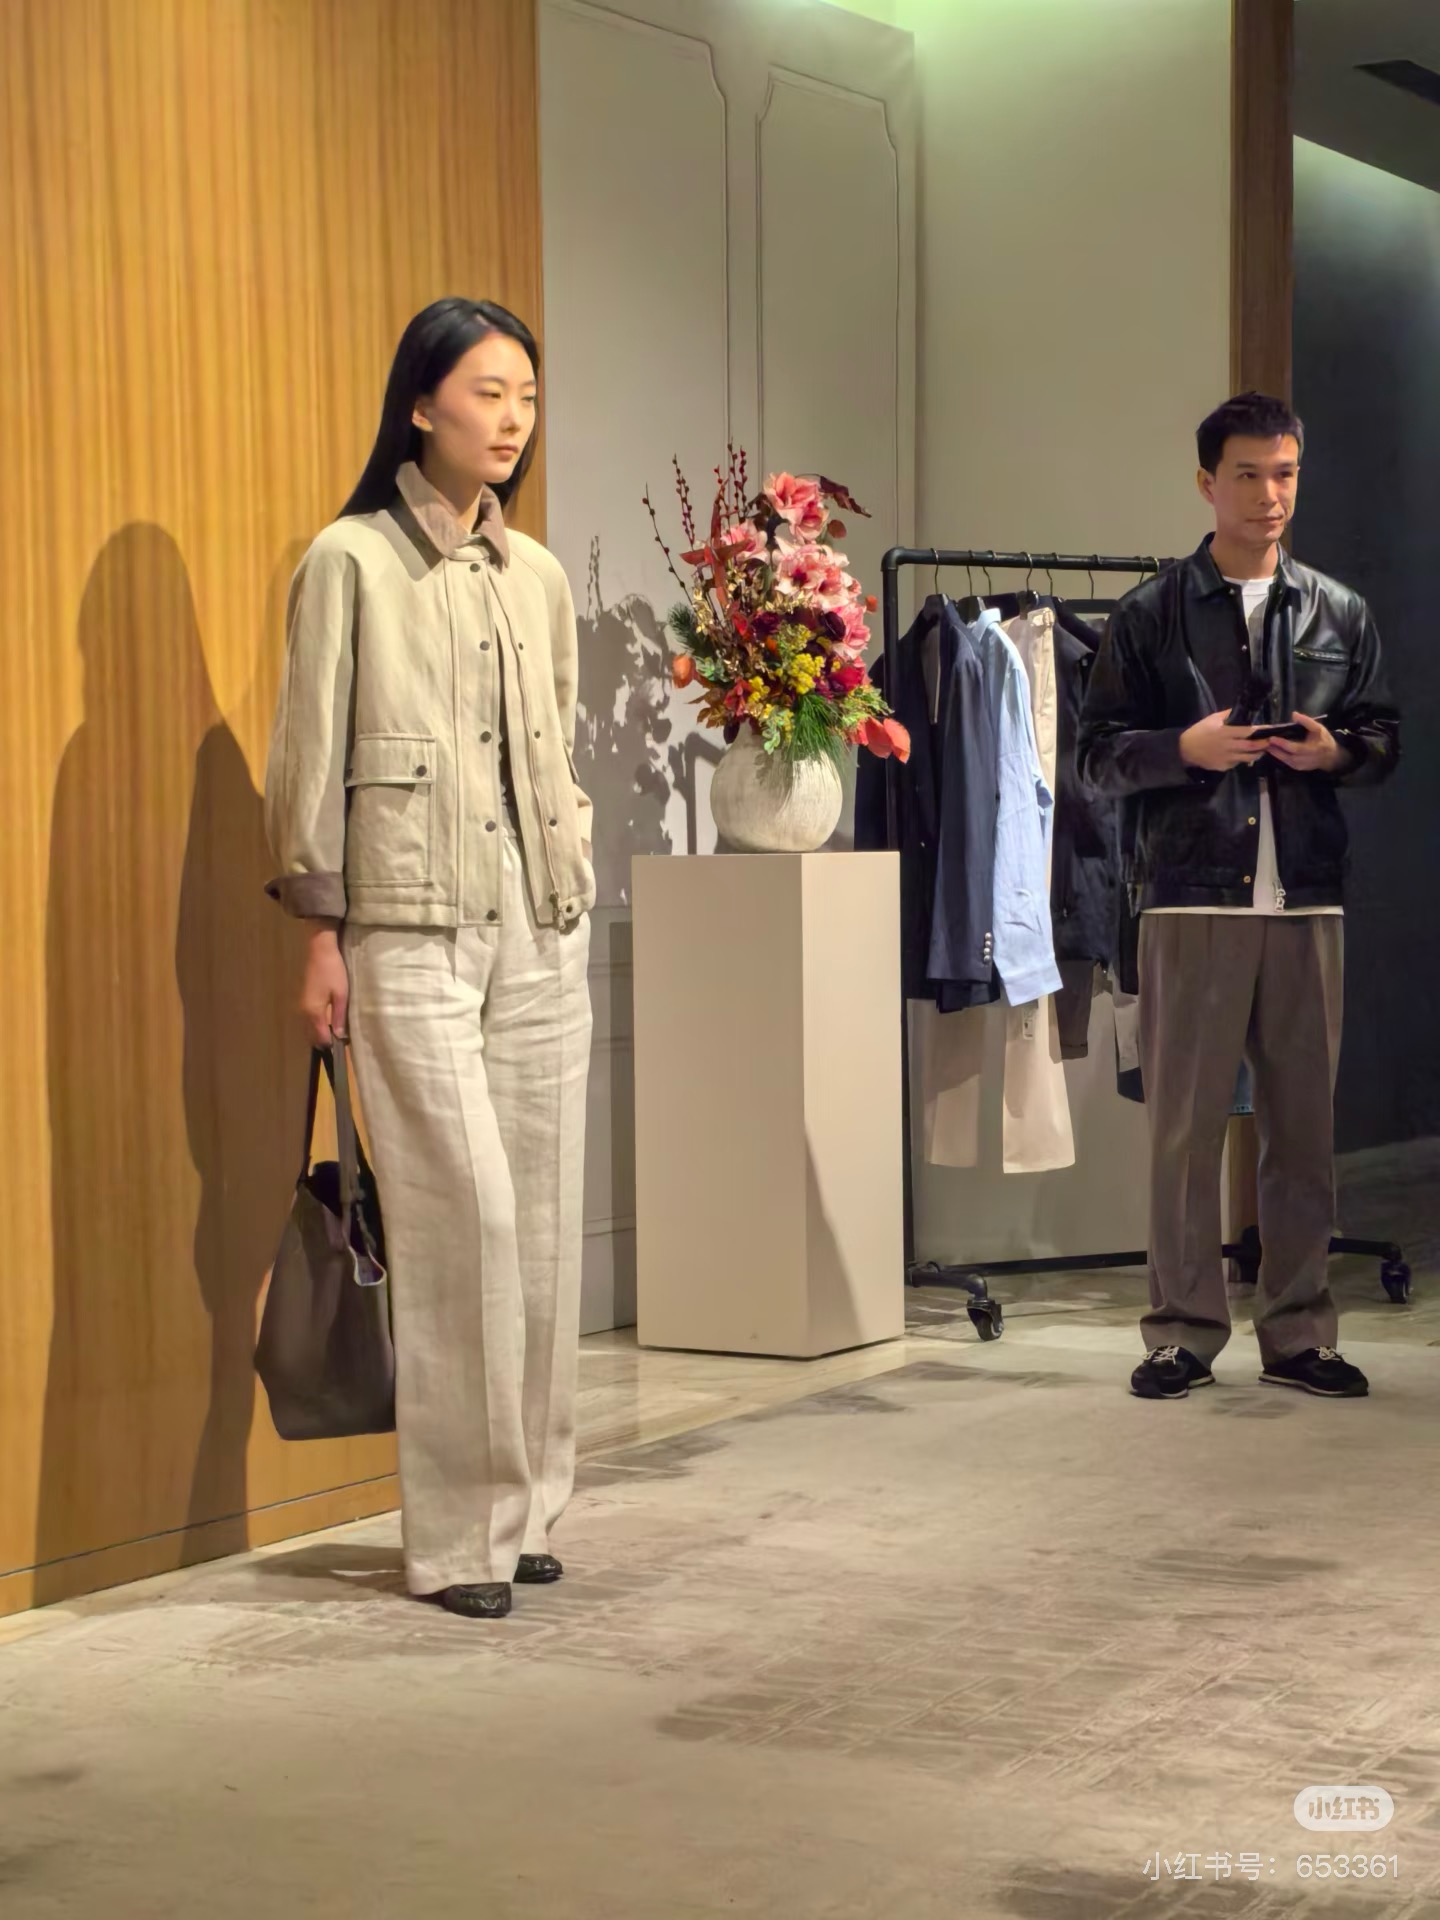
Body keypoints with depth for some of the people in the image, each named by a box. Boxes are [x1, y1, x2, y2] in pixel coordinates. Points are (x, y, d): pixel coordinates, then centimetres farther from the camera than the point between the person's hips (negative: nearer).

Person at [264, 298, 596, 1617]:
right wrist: (321, 932, -6)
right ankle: (460, 1536, 1)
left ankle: (528, 1505, 16)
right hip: (414, 931, -5)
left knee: (545, 1220, 5)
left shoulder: (539, 576, 13)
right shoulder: (351, 562, -3)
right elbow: (312, 755, -3)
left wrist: (577, 887, 12)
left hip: (544, 928, 6)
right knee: (467, 1220, -9)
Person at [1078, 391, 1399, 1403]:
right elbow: (1098, 753, 3)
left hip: (1307, 901, 3)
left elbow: (1385, 735, 16)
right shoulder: (1152, 615, 4)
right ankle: (1184, 1333, 9)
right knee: (1185, 1122, 0)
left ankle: (1299, 1333, 14)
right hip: (1193, 899, -2)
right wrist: (1184, 749, -14)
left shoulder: (1340, 614, 12)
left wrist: (1338, 751, -6)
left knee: (1304, 1123, 5)